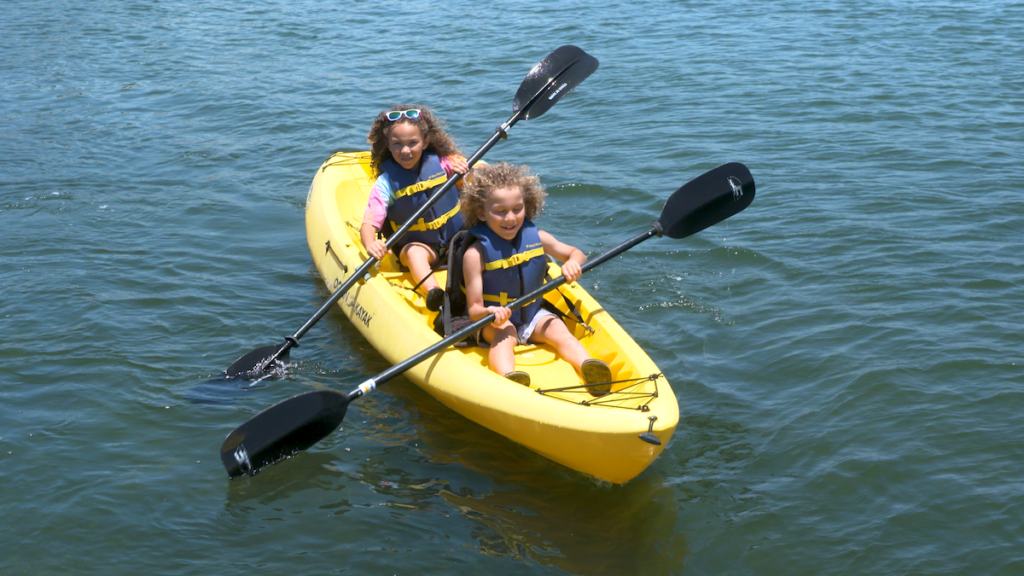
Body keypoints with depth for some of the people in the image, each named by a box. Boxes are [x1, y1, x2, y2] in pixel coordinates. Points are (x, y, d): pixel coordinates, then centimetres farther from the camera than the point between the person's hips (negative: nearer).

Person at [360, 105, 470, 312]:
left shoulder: (440, 161, -5)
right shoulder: (386, 183, -11)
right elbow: (368, 224, -20)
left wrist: (465, 169, -23)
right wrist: (371, 245, -43)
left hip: (457, 235, 4)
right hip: (416, 244, -4)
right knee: (415, 253, -36)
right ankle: (433, 293, -59)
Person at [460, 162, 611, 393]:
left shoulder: (536, 238, -1)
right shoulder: (475, 254, -15)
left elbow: (575, 253, 13)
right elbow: (474, 309, -16)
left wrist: (573, 263, -13)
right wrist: (489, 312, -41)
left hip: (532, 315, 4)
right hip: (493, 322, -4)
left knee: (558, 329, -22)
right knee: (504, 334, -34)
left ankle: (588, 367, -46)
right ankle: (507, 378, -62)